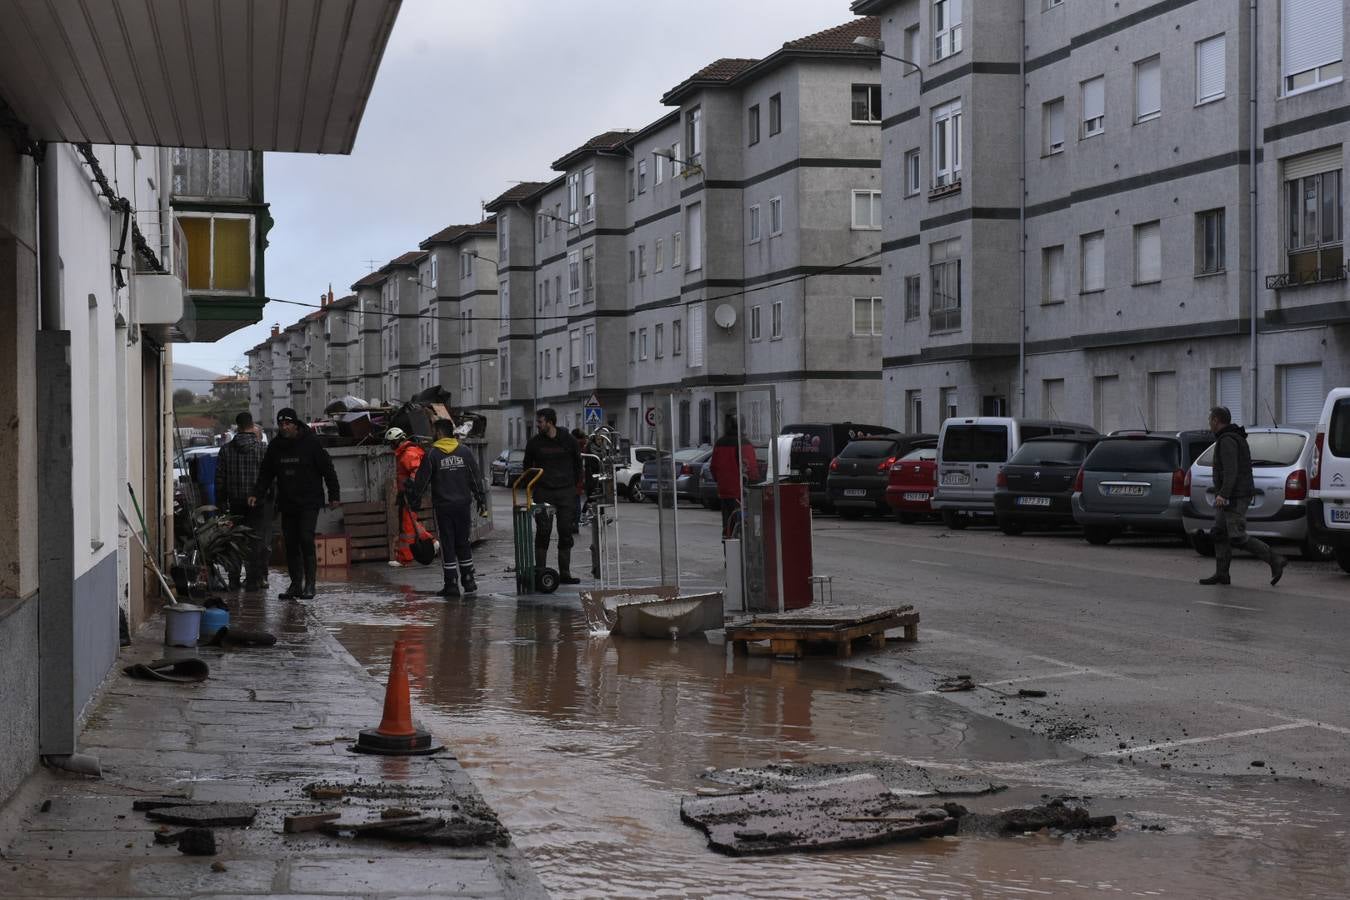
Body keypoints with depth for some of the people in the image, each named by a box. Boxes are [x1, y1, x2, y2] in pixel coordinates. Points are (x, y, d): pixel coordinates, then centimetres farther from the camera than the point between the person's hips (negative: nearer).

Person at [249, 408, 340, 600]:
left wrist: (334, 495, -4)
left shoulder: (311, 443, -6)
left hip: (309, 503, -5)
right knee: (291, 544, 5)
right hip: (286, 504, 5)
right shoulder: (275, 446, 8)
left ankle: (309, 585, -10)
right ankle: (296, 584, 11)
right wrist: (256, 494, 1)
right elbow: (266, 474, 14)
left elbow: (328, 469, -2)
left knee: (306, 540, -13)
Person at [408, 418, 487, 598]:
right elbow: (476, 478, 5)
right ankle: (469, 581, 13)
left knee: (447, 545, 2)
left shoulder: (432, 454, -6)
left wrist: (414, 501, 7)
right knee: (463, 543, 13)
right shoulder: (464, 451, 3)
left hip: (442, 506, -3)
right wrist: (481, 500, 11)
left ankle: (451, 584, 1)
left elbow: (421, 481, -4)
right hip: (463, 505, 3)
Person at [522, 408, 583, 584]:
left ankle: (565, 573, 8)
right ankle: (539, 571, 0)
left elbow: (578, 464, 13)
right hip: (543, 492, 0)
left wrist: (574, 485, 10)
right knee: (543, 532, -5)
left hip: (566, 492, 1)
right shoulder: (534, 443, 3)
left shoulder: (568, 441, 2)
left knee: (566, 533, 2)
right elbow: (527, 466, 15)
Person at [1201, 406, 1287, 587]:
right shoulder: (1234, 438, 18)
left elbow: (1231, 471, -25)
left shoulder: (1227, 441, -15)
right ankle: (1221, 574, 6)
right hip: (1230, 497, 11)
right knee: (1220, 533, 7)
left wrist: (1223, 494, -32)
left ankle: (1275, 561, -8)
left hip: (1235, 497, -11)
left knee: (1238, 537, -11)